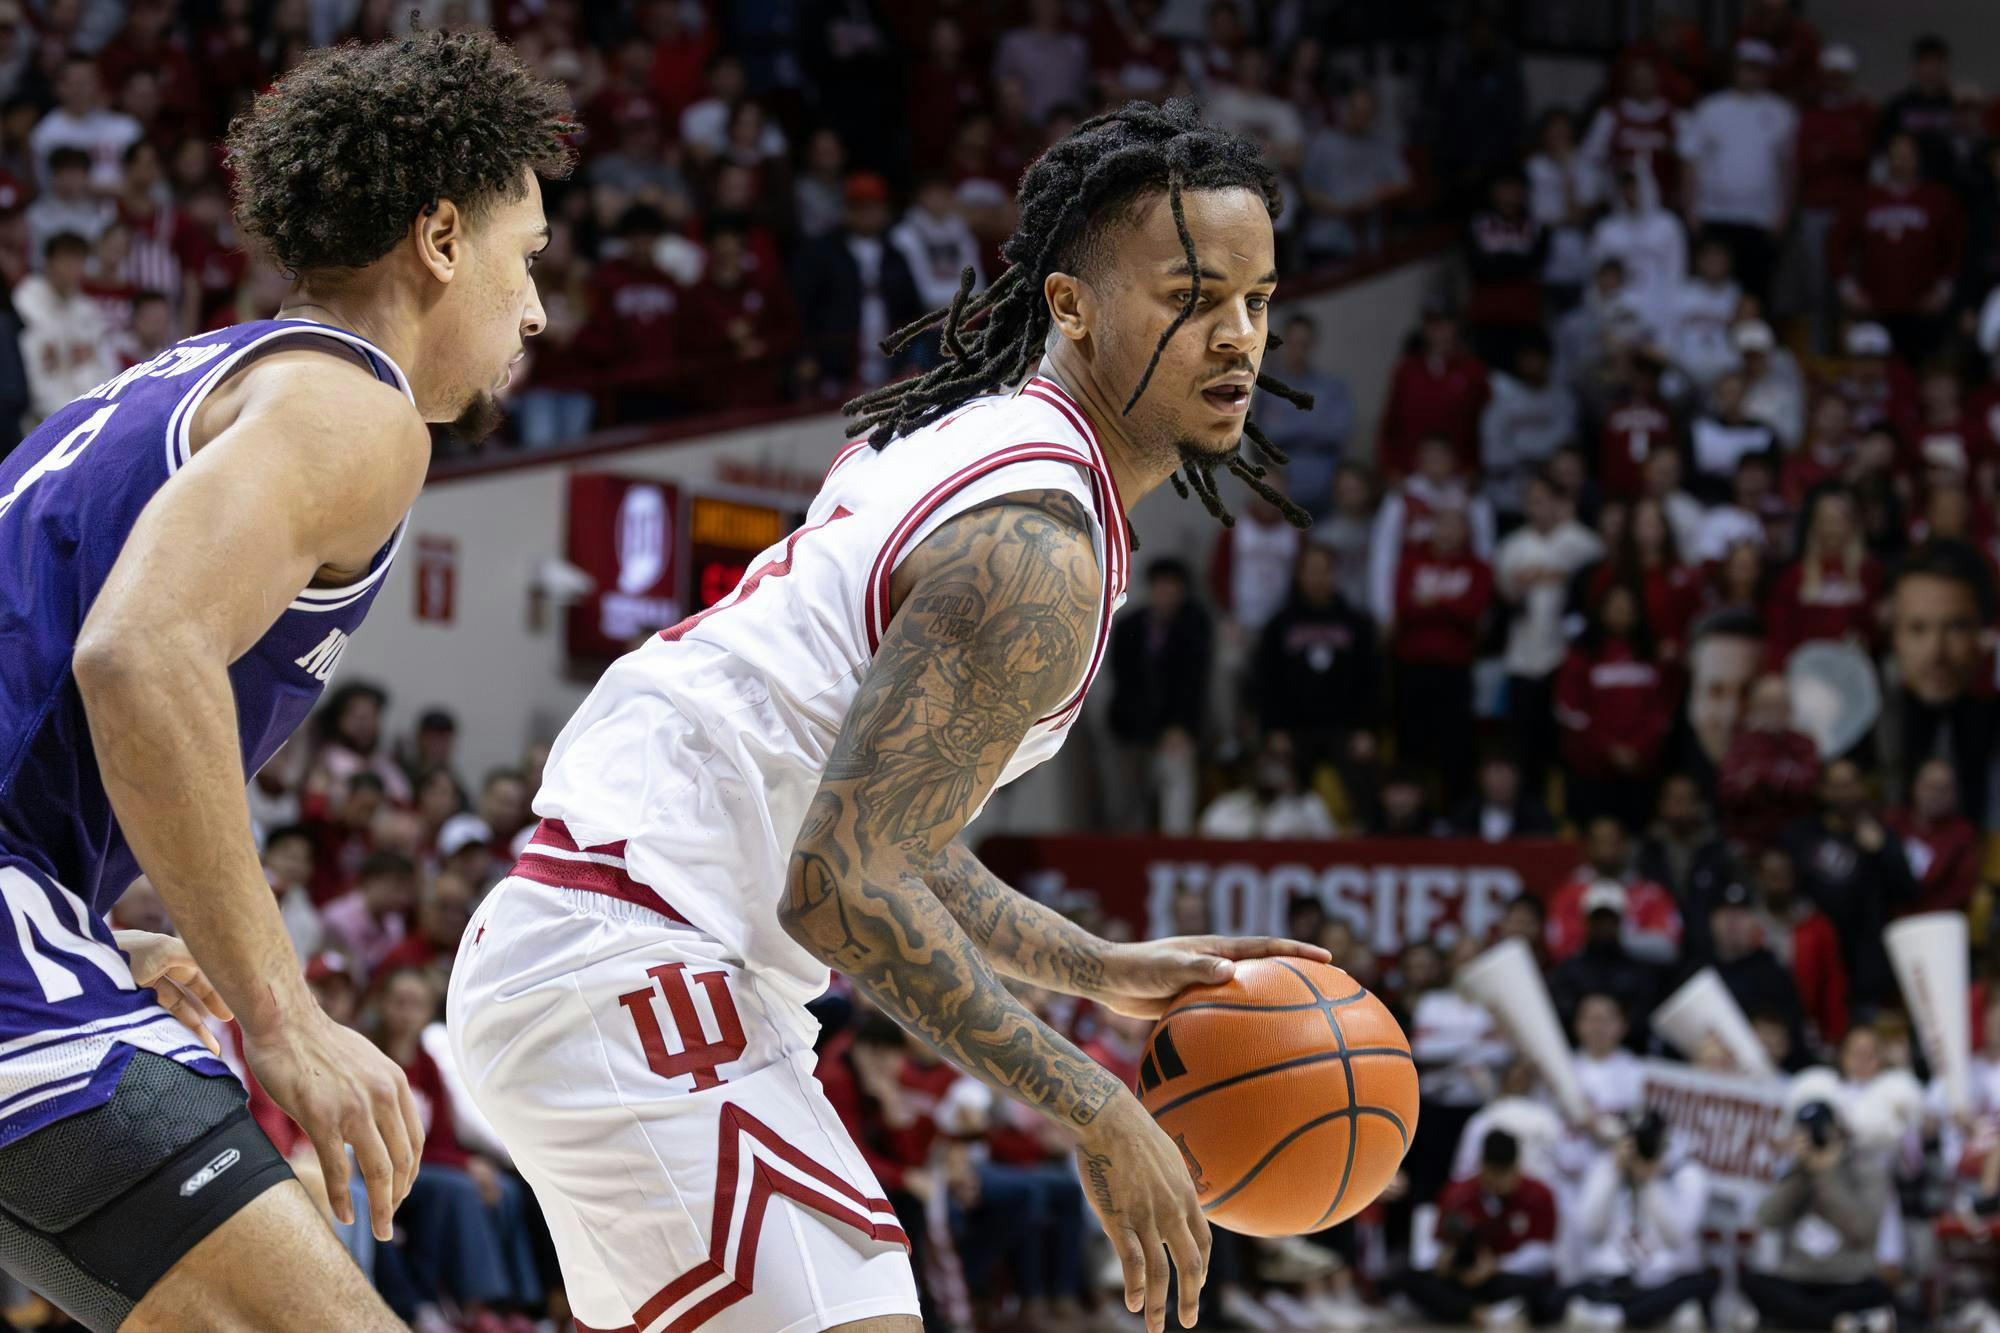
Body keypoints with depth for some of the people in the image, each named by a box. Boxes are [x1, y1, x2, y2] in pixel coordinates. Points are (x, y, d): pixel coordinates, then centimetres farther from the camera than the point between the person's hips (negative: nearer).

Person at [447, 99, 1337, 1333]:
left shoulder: (966, 443, 15)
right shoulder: (1038, 551, -17)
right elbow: (842, 888, -23)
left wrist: (1101, 971, 20)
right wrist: (1096, 1114, -19)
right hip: (632, 972, -11)